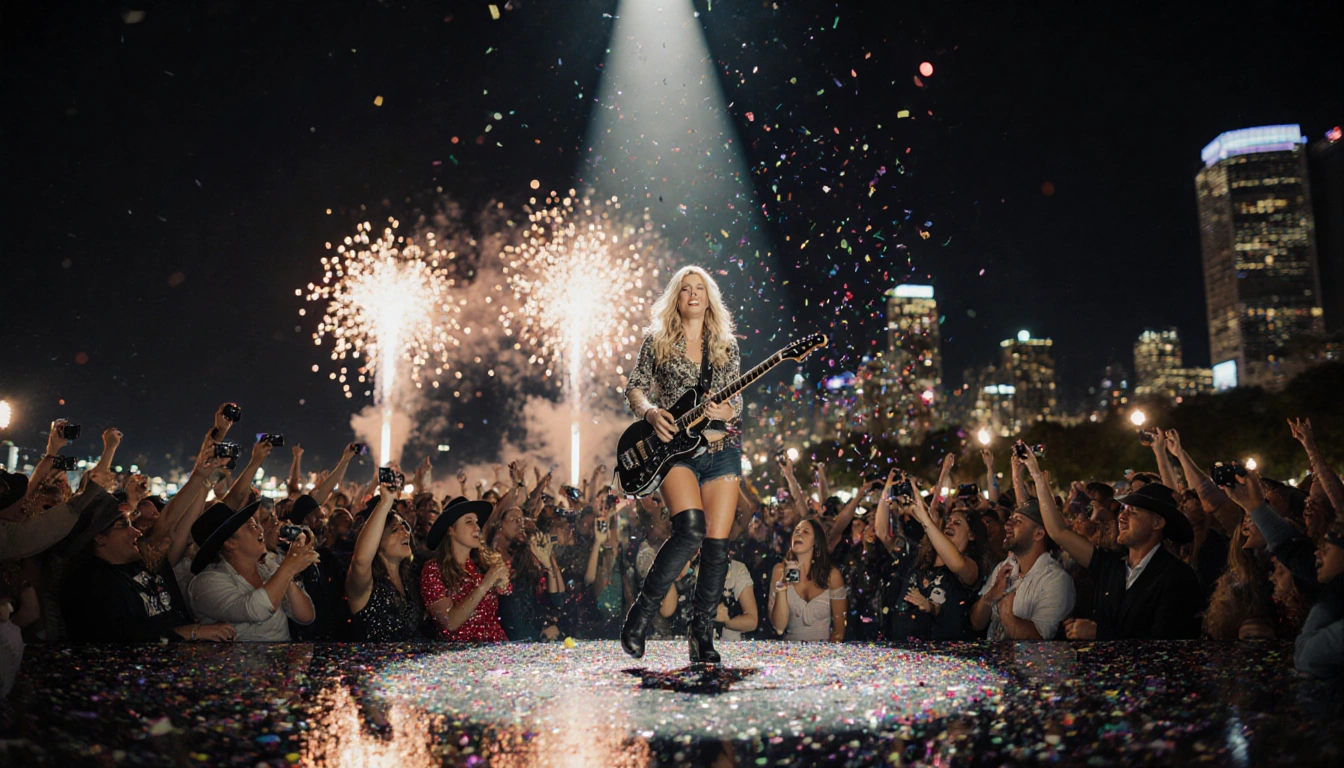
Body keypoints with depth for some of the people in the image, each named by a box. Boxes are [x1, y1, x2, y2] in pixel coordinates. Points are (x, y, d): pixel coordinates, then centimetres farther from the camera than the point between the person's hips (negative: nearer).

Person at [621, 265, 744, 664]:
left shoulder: (726, 345, 13)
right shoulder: (657, 340, 7)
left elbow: (738, 399, 13)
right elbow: (634, 388, 8)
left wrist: (727, 411, -10)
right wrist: (650, 412, -13)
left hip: (721, 449, 3)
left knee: (717, 543, -2)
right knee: (690, 530, -24)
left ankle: (701, 634, 10)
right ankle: (641, 613, -7)